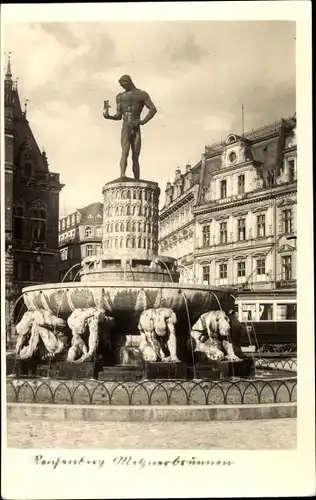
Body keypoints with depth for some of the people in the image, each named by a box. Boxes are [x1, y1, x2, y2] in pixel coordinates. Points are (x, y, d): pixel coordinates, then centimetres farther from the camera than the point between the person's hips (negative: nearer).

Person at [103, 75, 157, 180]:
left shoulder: (142, 94, 10)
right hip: (125, 129, 0)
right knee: (125, 152, -23)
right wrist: (108, 116, -4)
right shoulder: (120, 96, 19)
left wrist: (143, 121, -12)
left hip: (136, 129, 0)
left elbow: (153, 109, -1)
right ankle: (122, 175, -42)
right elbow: (118, 116, 16)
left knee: (135, 158, -3)